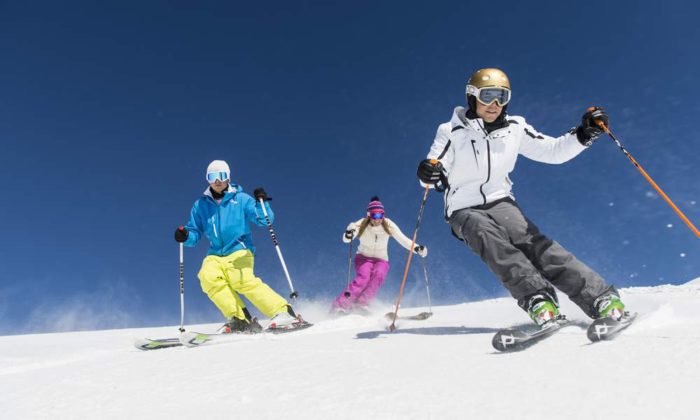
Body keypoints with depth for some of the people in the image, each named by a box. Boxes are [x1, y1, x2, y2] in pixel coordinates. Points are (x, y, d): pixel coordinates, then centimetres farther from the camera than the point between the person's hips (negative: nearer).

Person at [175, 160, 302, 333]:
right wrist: (186, 236, -8)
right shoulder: (200, 205, 12)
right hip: (215, 255, 4)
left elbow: (264, 220, -3)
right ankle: (239, 318, -22)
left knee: (242, 280, -29)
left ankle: (283, 312, -25)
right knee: (208, 276, -27)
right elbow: (195, 234, 14)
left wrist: (261, 202, -21)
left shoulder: (241, 199, 3)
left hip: (239, 252, -3)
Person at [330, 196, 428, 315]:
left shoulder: (388, 225, -13)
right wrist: (349, 232, -50)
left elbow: (403, 240, -15)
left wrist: (417, 248, -31)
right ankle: (339, 305, -23)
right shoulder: (362, 225, -17)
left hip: (381, 260, 2)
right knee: (363, 278, -30)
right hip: (363, 257, -2)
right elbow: (346, 239, -28)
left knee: (378, 276, -31)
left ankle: (360, 304, -30)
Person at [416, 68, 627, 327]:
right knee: (490, 238, -34)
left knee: (530, 240, -24)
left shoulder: (514, 129, 2)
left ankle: (599, 298, -29)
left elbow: (553, 152, 3)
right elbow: (434, 171, -15)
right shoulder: (452, 132, -8)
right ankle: (536, 299, -41)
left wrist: (583, 135, -15)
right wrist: (428, 174, -40)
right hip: (465, 210, -2)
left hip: (500, 203, 2)